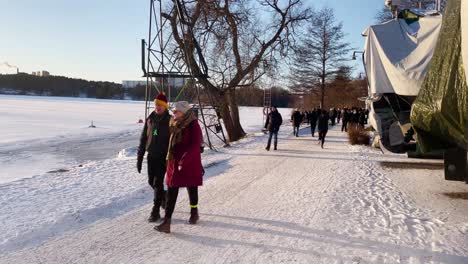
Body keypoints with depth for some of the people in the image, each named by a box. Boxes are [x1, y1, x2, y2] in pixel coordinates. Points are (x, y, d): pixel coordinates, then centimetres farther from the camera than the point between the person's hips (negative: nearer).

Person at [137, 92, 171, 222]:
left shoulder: (170, 120, -9)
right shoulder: (150, 119, 4)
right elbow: (143, 139, 7)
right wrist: (139, 157, 5)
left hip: (163, 156, -5)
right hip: (151, 155, 5)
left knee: (158, 182, -6)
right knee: (151, 181, 14)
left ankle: (155, 211, 2)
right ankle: (164, 197, 41)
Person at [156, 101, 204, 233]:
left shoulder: (193, 126, -15)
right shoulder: (175, 125, 8)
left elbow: (195, 146, -24)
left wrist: (184, 160, -29)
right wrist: (169, 158, 18)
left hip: (190, 164, -6)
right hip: (174, 163, 6)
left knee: (192, 189, 12)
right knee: (171, 192, 3)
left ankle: (194, 213, 35)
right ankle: (166, 222, 9)